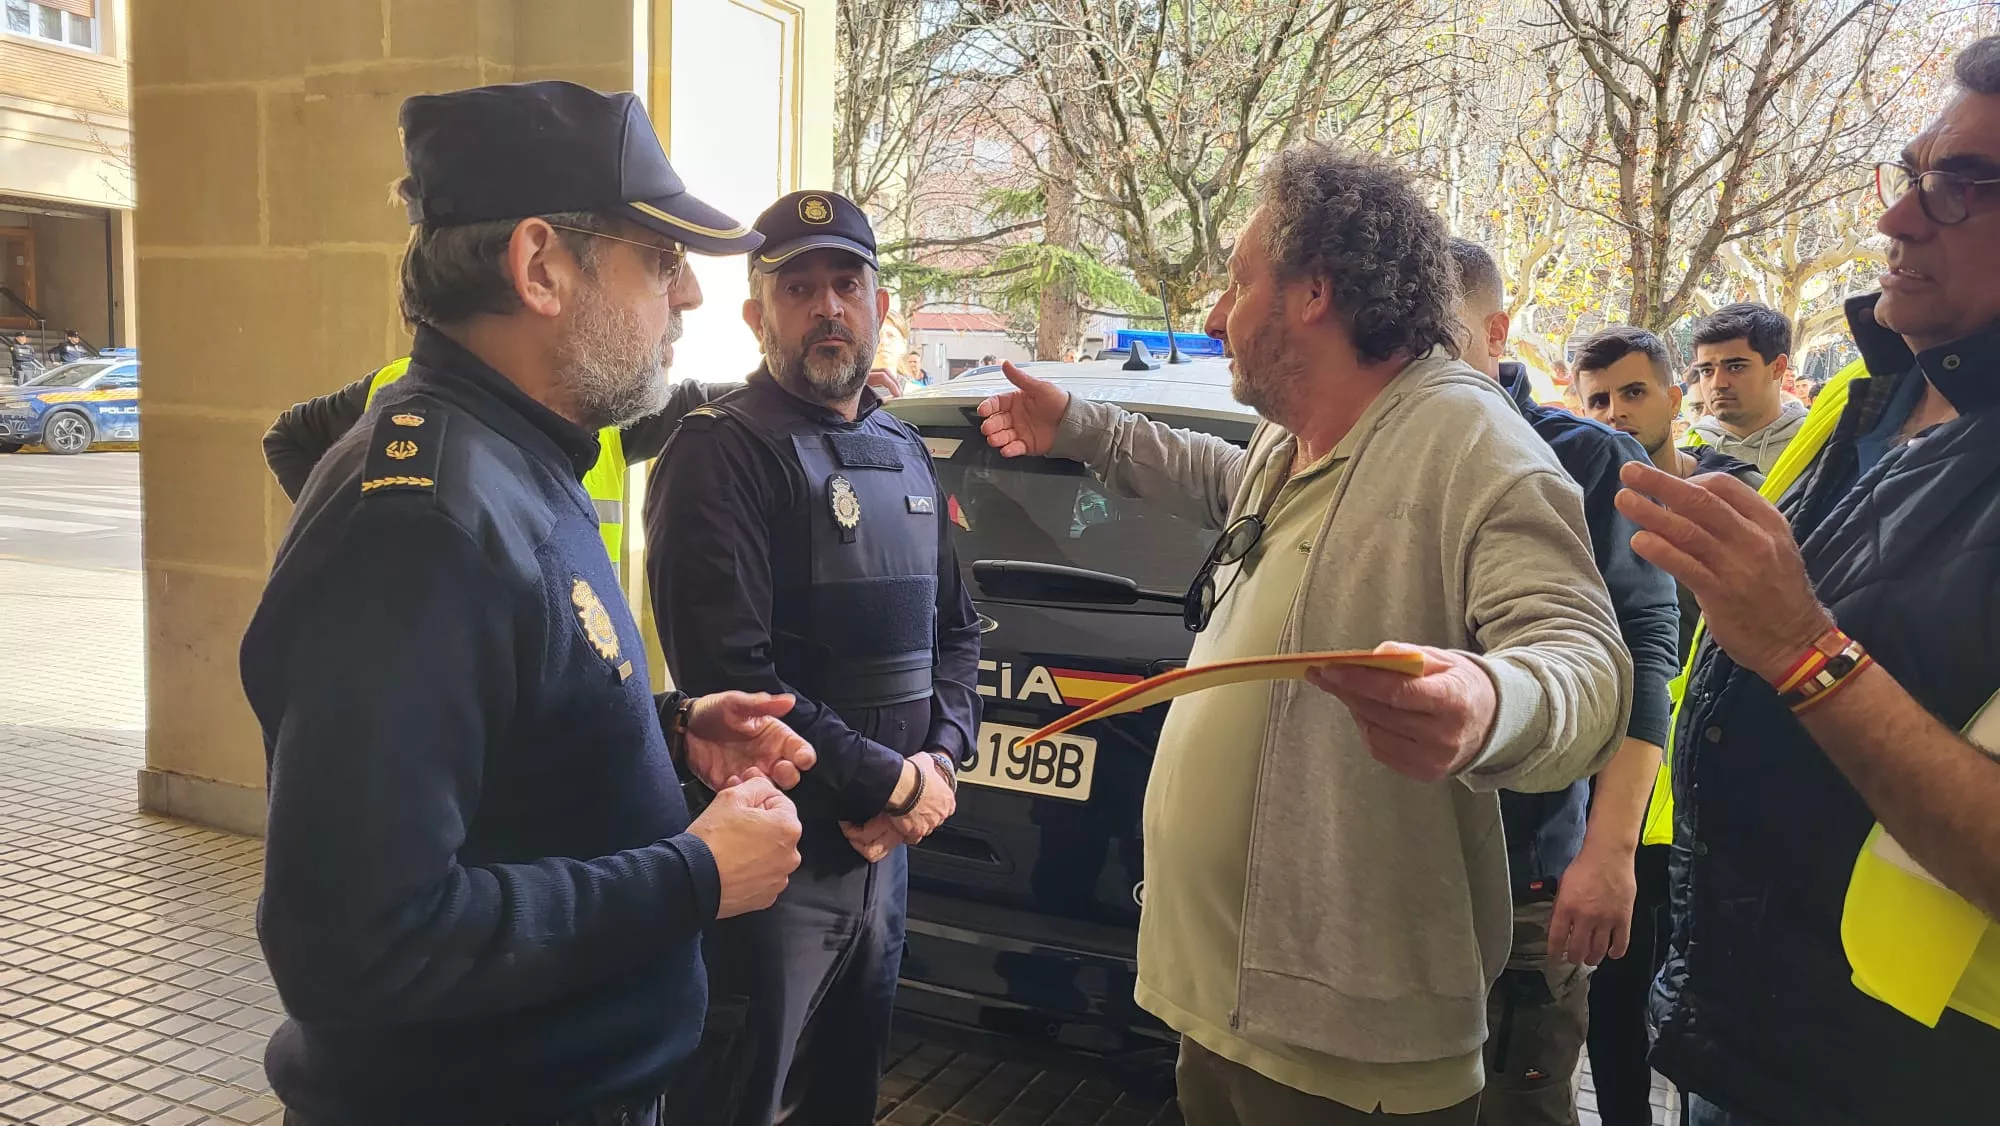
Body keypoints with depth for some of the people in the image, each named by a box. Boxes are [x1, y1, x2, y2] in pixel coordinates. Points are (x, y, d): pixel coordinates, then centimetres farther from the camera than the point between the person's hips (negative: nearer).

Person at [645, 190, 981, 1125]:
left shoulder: (904, 452, 11)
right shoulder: (722, 451, -13)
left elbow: (956, 628, 15)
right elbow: (729, 672, -21)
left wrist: (940, 759, -4)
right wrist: (895, 783, -15)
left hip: (887, 840, 7)